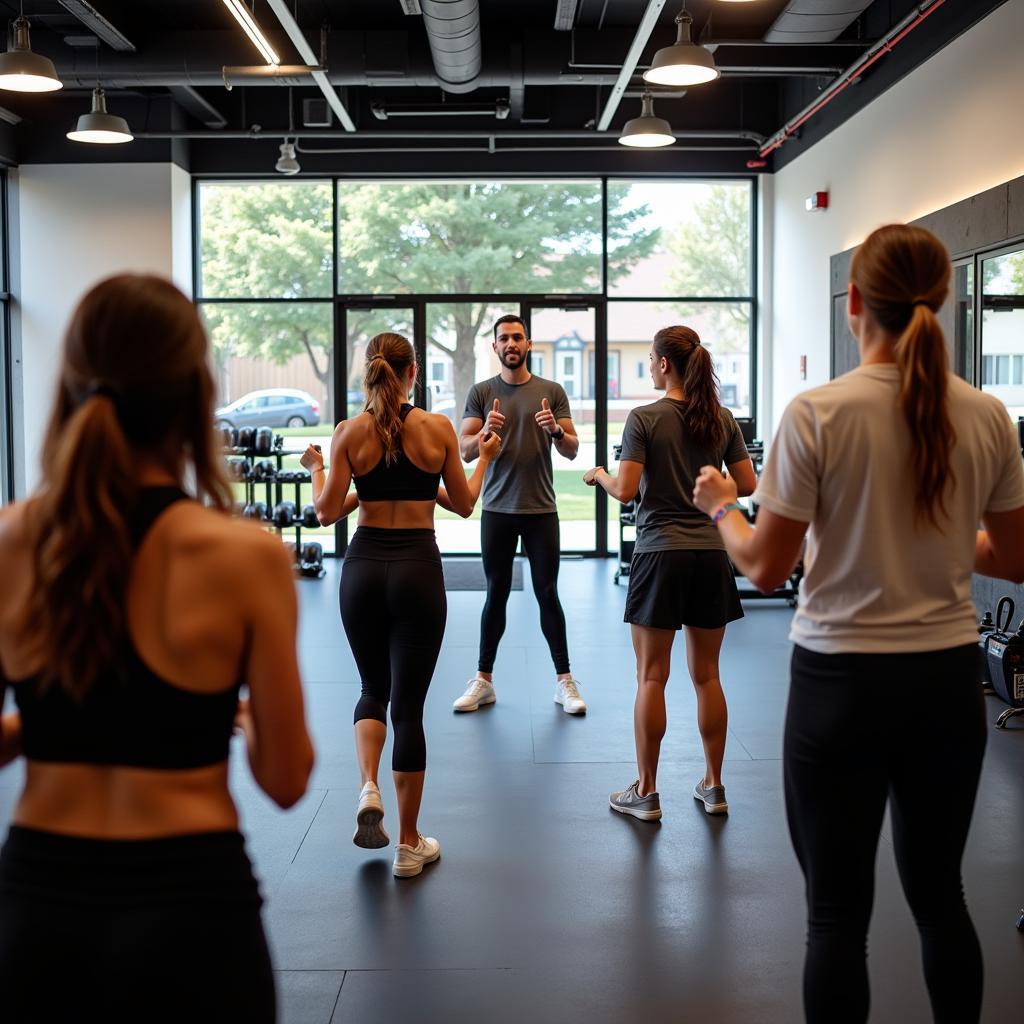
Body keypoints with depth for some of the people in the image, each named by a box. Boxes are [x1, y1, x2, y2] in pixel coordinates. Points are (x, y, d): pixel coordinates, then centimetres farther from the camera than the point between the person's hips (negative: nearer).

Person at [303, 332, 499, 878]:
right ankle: (409, 843, 12)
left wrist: (316, 469, 16)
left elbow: (327, 512, -3)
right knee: (408, 704, 5)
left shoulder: (349, 431, -3)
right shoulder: (437, 427, -4)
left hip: (363, 567, 1)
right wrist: (484, 459, 21)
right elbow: (464, 504, 4)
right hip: (418, 570, -1)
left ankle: (369, 790, -3)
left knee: (374, 689, 22)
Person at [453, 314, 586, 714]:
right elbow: (465, 451, -1)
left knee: (547, 593, 2)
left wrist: (556, 431, -19)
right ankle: (483, 681, 14)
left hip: (541, 509, 0)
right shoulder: (481, 392, 4)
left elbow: (572, 451, 3)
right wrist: (486, 431, -22)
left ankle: (564, 681, 10)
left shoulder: (552, 391, 3)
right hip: (497, 509, 1)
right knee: (496, 593, 7)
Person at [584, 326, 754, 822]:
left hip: (660, 553, -4)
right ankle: (713, 786, 20)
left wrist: (598, 474, 8)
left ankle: (645, 792, 10)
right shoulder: (722, 419, 5)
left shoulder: (644, 418, -8)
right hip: (711, 553, 4)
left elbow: (625, 490, -12)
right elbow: (746, 484, 7)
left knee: (651, 677, 3)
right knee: (706, 675, 13)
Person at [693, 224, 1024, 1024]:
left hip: (842, 681, -4)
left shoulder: (817, 413, -13)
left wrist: (721, 507, 10)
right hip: (948, 678, 4)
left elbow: (766, 567, -9)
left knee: (839, 909, 8)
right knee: (939, 893, 21)